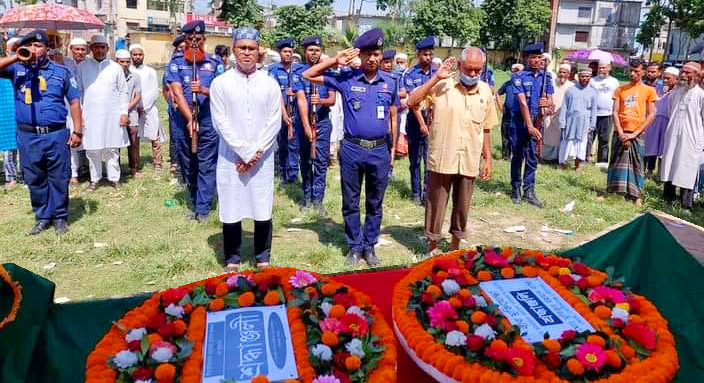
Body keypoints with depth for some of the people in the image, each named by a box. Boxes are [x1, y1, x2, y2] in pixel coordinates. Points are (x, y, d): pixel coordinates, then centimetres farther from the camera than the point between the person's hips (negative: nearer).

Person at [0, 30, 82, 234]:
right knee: (34, 179, 9)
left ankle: (60, 217, 18)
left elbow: (74, 100, 6)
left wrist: (77, 131, 0)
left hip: (56, 135, -1)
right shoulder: (17, 68, 7)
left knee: (59, 178, 4)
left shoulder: (60, 71, 5)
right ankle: (42, 217, 23)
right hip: (27, 136, 1)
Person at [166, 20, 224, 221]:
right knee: (187, 166, 11)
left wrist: (204, 90, -22)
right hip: (183, 122, 1)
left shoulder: (214, 63, 5)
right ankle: (195, 203, 26)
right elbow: (177, 93, -7)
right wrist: (190, 119, -18)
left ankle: (203, 208, 3)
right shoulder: (176, 63, 4)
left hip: (209, 123, -1)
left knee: (207, 167, -2)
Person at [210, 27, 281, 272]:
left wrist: (256, 153, -8)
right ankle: (232, 260, 21)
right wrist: (244, 152, -10)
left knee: (263, 209, 5)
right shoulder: (220, 83, 0)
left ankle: (263, 258, 21)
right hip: (231, 158, -1)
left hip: (263, 158, 1)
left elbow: (274, 123, 0)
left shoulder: (270, 84, 4)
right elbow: (221, 123, -5)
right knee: (231, 209, 5)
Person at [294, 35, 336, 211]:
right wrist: (306, 126, -22)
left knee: (321, 161, -4)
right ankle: (307, 196, 19)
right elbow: (301, 100, -13)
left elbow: (333, 99, -1)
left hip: (323, 121, 0)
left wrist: (321, 100, -24)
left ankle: (317, 199, 0)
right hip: (304, 121, 0)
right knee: (305, 161, 9)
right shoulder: (299, 72, -2)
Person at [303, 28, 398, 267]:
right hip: (351, 149, -1)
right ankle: (355, 247, 24)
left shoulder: (389, 82, 5)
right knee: (350, 202, 8)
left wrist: (393, 147, 11)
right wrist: (336, 60, -8)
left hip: (380, 150, 2)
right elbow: (308, 75, -1)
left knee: (375, 203, 11)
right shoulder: (346, 79, -2)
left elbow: (393, 117, 13)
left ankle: (370, 246, 26)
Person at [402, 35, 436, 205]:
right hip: (415, 121, -1)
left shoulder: (437, 73, 5)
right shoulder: (410, 74, -4)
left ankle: (427, 194, 2)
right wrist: (421, 123, -16)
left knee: (430, 159, -3)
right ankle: (416, 192, 21)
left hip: (433, 121, 1)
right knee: (415, 158, 9)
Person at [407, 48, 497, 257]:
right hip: (442, 159, -3)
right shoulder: (442, 85, -6)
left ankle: (456, 244, 33)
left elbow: (486, 129, 12)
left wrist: (488, 159, 12)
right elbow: (412, 101, -16)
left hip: (470, 161, 3)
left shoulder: (486, 91, 5)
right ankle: (432, 246, 25)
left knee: (463, 206, 15)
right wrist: (435, 77, -18)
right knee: (436, 205, 8)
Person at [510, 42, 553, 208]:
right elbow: (522, 103, -13)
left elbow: (550, 100, 11)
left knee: (532, 157, 4)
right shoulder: (519, 76, -6)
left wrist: (547, 104, -15)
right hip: (520, 121, -3)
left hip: (537, 121, 3)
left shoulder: (546, 77, 7)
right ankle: (515, 189, 17)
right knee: (517, 156, 5)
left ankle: (529, 191, 10)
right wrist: (530, 126, -19)